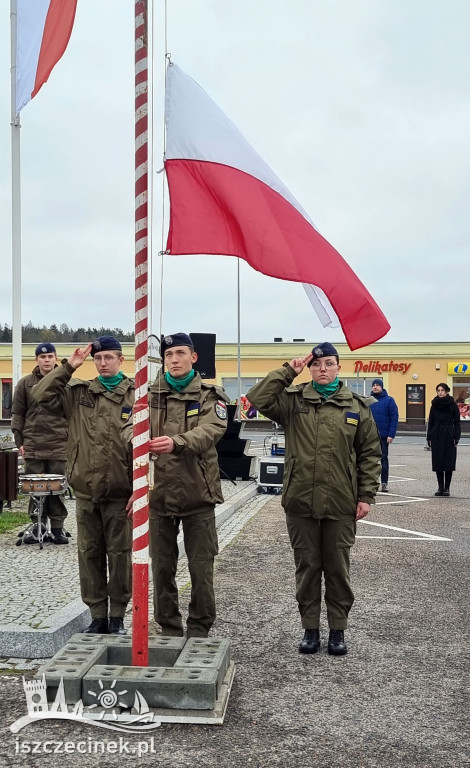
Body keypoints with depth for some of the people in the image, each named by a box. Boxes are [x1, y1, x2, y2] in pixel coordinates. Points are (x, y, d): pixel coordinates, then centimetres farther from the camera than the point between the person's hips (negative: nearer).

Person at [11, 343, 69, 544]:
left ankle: (57, 527, 10)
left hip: (59, 446, -1)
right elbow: (18, 414, 8)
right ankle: (36, 524, 14)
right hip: (32, 445, 1)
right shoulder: (25, 383, 7)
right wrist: (19, 441, 2)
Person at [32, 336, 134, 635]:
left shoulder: (135, 395, -4)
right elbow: (42, 395, -1)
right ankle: (98, 615, 22)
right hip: (86, 491, 3)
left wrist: (139, 489, -11)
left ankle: (118, 616, 18)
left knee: (119, 554, 6)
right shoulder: (78, 393, 8)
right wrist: (68, 367, -5)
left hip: (120, 493, -3)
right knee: (90, 554, 10)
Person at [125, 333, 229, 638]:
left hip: (198, 493, -2)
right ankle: (170, 630, 26)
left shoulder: (210, 395, 1)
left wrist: (176, 442, -37)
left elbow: (211, 430, -18)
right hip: (159, 493, 2)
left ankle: (199, 630, 20)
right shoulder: (150, 394, 8)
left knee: (201, 568, 4)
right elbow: (131, 426, -7)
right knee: (162, 567, 11)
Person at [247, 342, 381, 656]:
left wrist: (367, 496, 0)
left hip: (341, 504, 0)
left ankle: (338, 629, 24)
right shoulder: (293, 400, 2)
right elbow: (257, 398, -13)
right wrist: (288, 371, -11)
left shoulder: (357, 406, 3)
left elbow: (370, 453, 5)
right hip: (301, 501, 0)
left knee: (337, 569, 10)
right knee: (307, 567, 10)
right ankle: (311, 629, 23)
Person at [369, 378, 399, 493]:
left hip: (383, 436, -3)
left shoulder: (389, 400, -2)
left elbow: (394, 418, -6)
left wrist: (391, 435, -14)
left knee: (384, 458, 3)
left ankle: (384, 483, 9)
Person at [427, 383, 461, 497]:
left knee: (449, 462, -1)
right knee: (438, 461, 2)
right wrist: (429, 437, 5)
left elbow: (457, 422, -1)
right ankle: (440, 487, 10)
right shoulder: (434, 404, 8)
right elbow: (430, 422, 10)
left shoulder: (453, 404, -1)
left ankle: (447, 488, 6)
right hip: (436, 436, 3)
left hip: (449, 436, -3)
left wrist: (456, 437, -7)